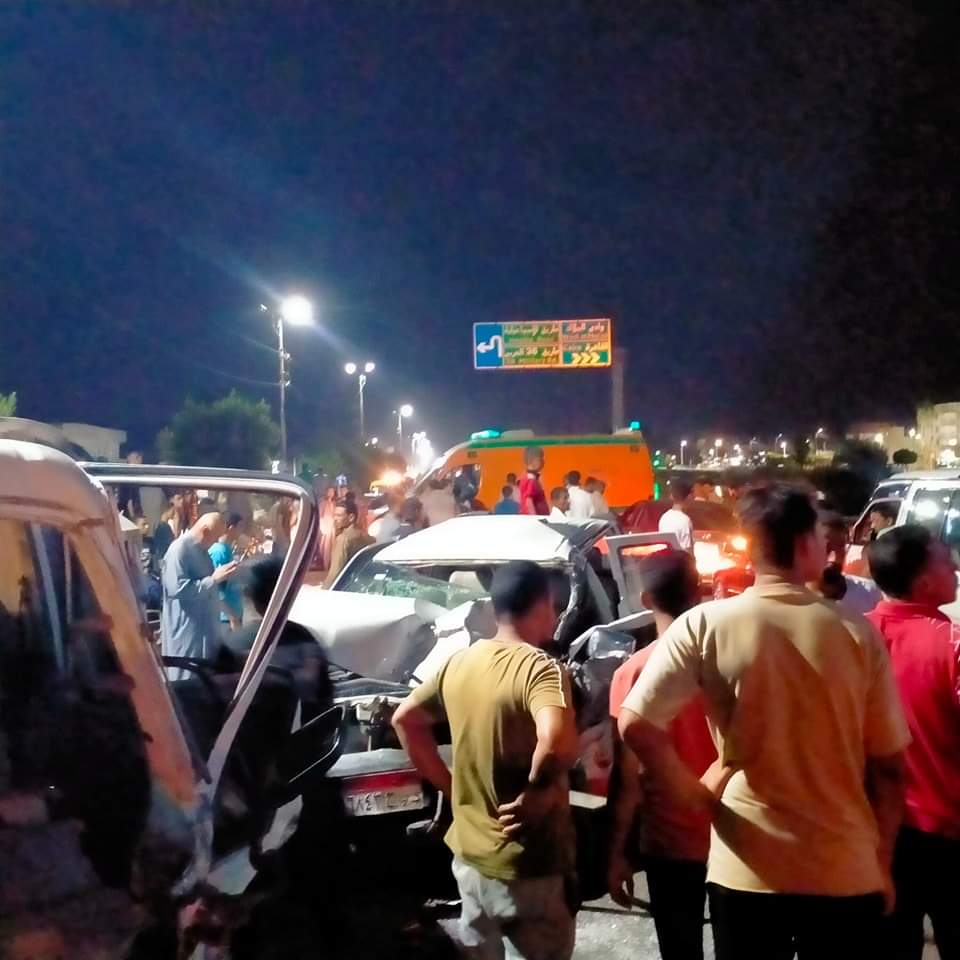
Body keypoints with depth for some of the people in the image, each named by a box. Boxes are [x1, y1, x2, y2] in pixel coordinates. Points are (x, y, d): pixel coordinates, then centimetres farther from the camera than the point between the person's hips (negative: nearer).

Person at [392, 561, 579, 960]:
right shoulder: (539, 666, -20)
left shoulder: (460, 662, 2)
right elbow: (557, 743, -38)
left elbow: (405, 719, 14)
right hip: (528, 866, -7)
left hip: (469, 853, 7)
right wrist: (536, 792, -20)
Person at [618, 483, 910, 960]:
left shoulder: (704, 625, -11)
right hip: (848, 872, 1)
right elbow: (889, 766, -1)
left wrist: (694, 793, -1)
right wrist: (882, 862, 12)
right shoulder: (858, 633, -7)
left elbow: (635, 724, -16)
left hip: (748, 870, 0)